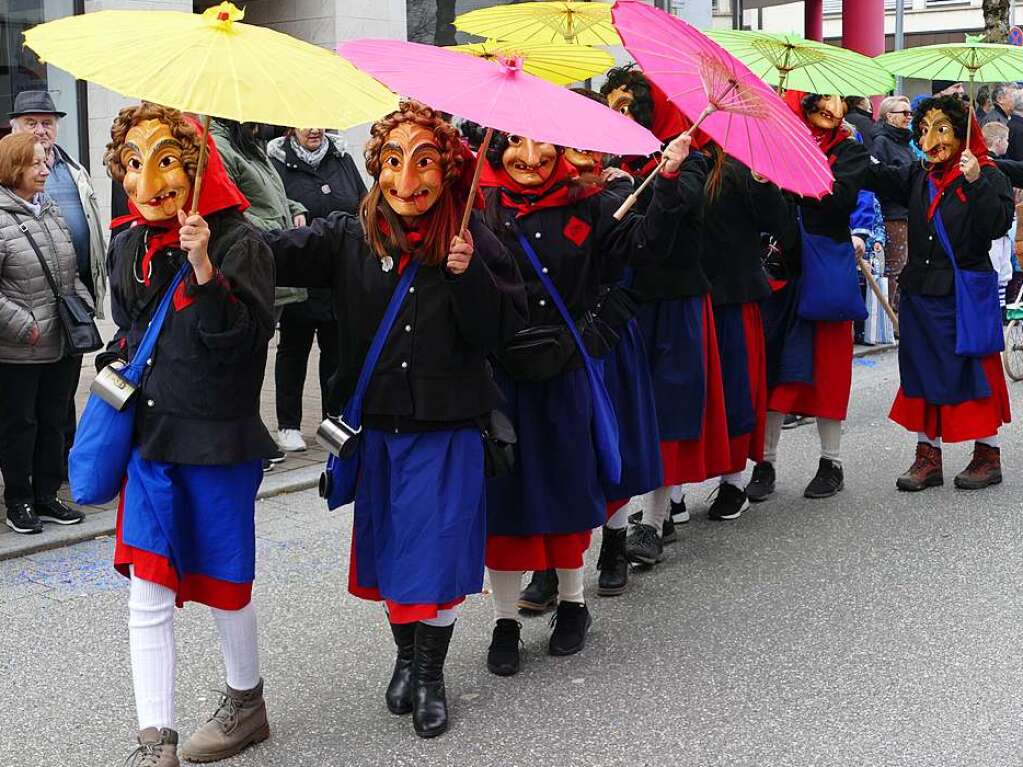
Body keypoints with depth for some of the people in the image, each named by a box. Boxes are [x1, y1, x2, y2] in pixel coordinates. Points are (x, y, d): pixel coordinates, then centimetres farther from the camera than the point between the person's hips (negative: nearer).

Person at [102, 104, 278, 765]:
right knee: (148, 594, 1)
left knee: (223, 585, 10)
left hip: (219, 440, -5)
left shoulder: (238, 242, -12)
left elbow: (248, 338, -22)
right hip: (149, 437, 5)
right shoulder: (129, 246, 7)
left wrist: (204, 268, -33)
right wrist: (119, 365, 5)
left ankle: (247, 703, 34)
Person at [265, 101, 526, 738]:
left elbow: (503, 328, -9)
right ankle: (406, 655, 36)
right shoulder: (349, 237, -2)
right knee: (389, 547, 14)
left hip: (447, 427, -2)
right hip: (376, 424, 2)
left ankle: (431, 674, 20)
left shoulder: (471, 242, -6)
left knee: (437, 551, 2)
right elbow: (279, 253, -13)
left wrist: (468, 274, -24)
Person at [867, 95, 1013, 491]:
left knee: (972, 371, 1)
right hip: (920, 293, 6)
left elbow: (999, 223, -18)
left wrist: (976, 183, -28)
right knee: (922, 371, 9)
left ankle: (988, 455, 15)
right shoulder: (918, 178, 9)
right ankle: (928, 456, 18)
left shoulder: (989, 177, -7)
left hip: (965, 296, -6)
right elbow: (877, 176, 1)